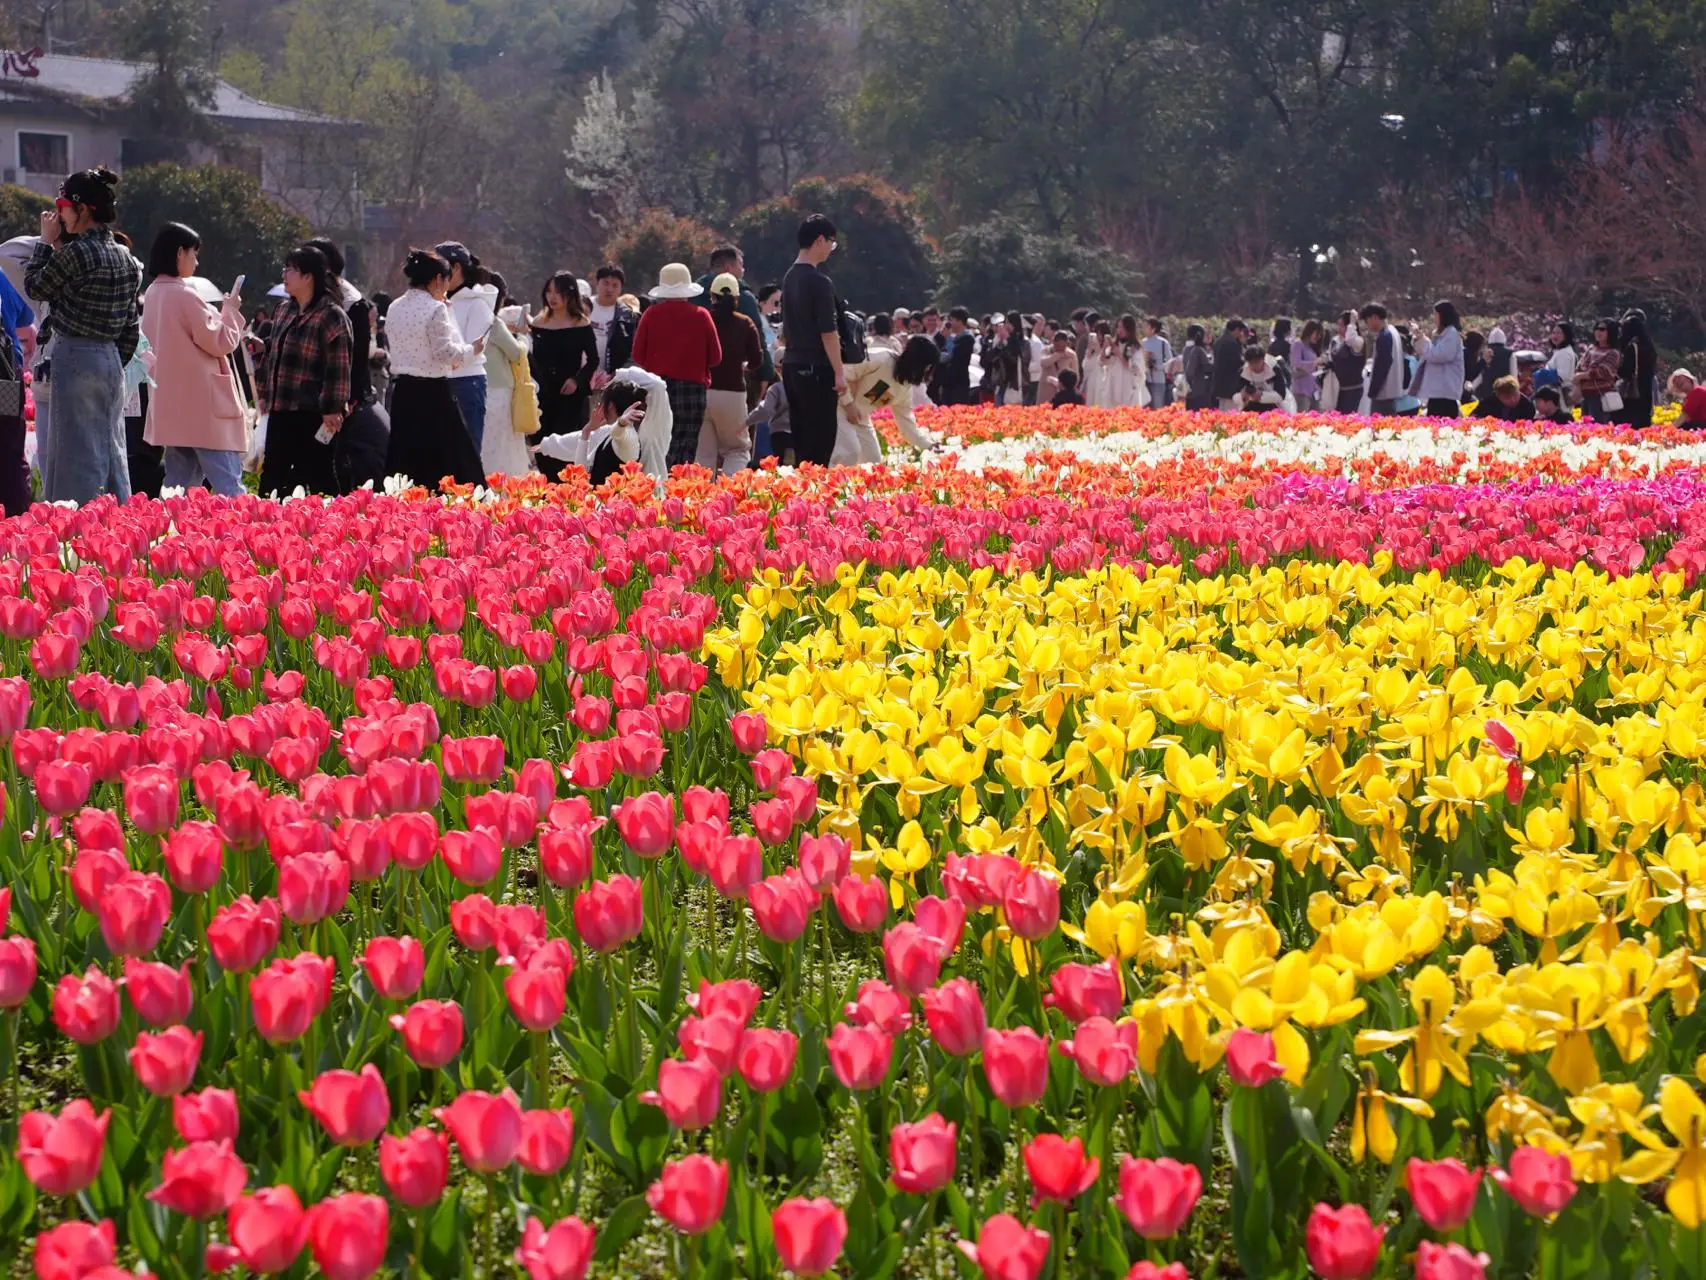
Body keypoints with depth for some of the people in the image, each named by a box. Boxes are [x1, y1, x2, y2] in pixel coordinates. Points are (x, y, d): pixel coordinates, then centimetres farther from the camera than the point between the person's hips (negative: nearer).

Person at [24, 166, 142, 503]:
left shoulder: (76, 253, -15)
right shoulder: (125, 256, 9)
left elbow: (34, 287, -2)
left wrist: (47, 242, 6)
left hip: (75, 358, -8)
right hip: (111, 361, 8)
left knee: (77, 453, -5)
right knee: (111, 452, 11)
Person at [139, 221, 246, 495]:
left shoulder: (153, 294, 12)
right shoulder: (184, 294, -14)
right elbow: (220, 341, -11)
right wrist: (230, 312, 4)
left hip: (171, 404, 9)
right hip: (202, 406, -9)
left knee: (179, 483, 10)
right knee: (228, 484, -9)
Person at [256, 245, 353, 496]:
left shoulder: (331, 316, -10)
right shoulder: (284, 310, 14)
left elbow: (338, 367, -14)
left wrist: (332, 410, -17)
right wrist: (265, 394, 21)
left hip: (312, 413, -8)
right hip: (281, 410, 8)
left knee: (319, 476, -1)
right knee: (272, 476, 11)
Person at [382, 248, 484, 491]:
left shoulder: (395, 308, 9)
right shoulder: (436, 310, -13)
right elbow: (445, 351, -15)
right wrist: (471, 350, 2)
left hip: (403, 391, 7)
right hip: (433, 391, -7)